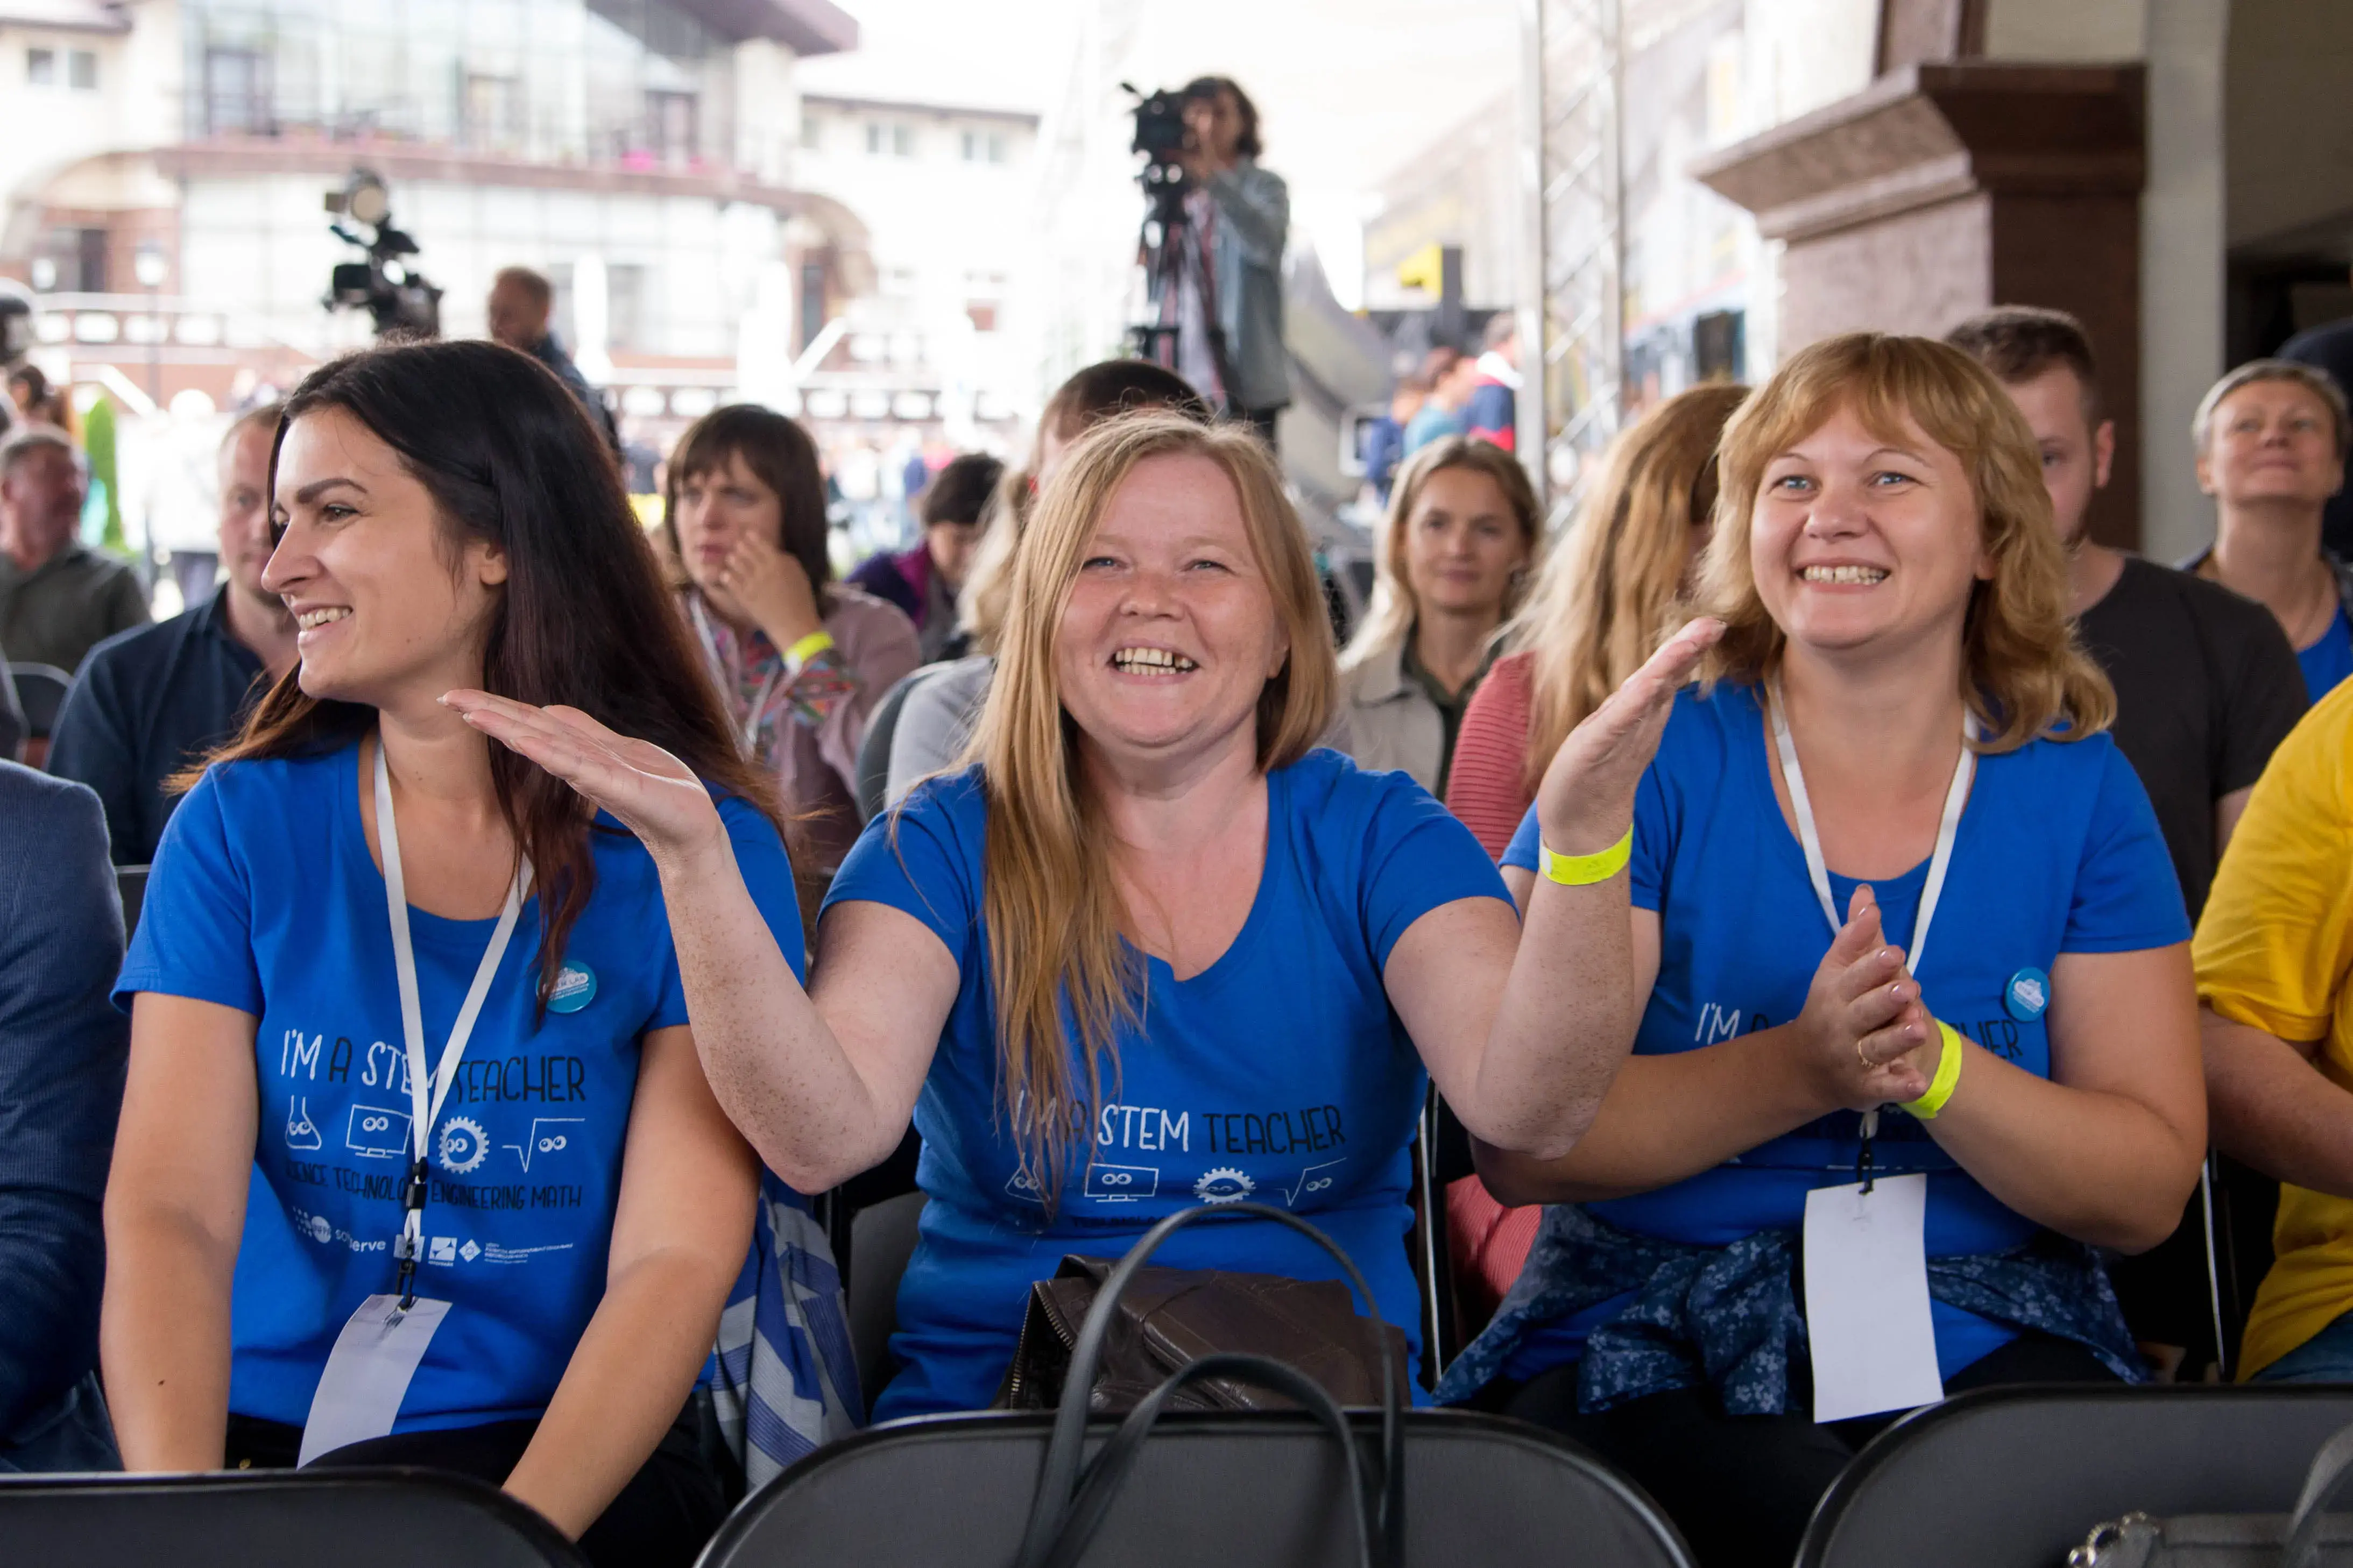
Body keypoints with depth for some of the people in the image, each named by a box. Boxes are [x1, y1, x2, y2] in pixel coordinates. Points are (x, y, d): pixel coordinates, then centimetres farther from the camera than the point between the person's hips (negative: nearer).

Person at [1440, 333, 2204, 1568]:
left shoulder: (2076, 788, 7)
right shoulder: (1654, 763, 0)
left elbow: (2150, 1188, 2)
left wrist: (1930, 1069, -17)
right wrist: (1799, 1071, -22)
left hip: (1987, 1339, 3)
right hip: (1646, 1342, -2)